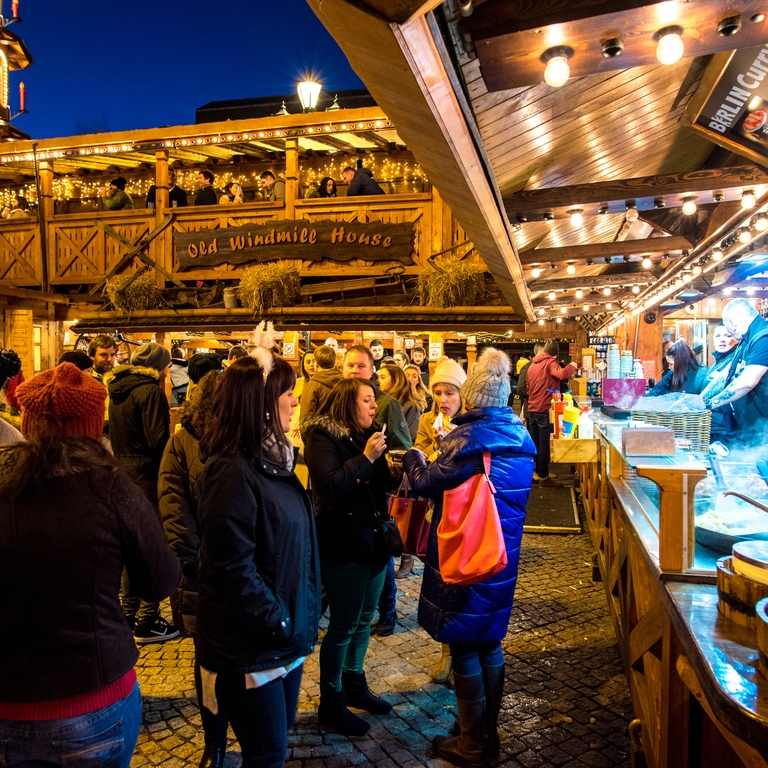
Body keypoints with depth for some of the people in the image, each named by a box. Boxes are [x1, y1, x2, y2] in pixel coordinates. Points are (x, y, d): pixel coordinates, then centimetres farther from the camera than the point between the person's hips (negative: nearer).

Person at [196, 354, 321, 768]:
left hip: (286, 635, 8)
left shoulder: (272, 458, 6)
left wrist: (302, 616, 10)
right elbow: (233, 568, -24)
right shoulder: (232, 470, -22)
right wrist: (279, 623, -17)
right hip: (251, 646, -8)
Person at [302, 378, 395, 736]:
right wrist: (366, 457, -25)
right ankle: (331, 703, 21)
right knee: (343, 625, 4)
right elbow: (330, 486, -26)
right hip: (343, 545, -8)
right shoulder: (323, 436, -14)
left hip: (373, 538, 8)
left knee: (363, 619, 19)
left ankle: (355, 685, 38)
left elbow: (383, 482, 11)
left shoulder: (369, 434, 9)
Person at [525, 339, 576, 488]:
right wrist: (572, 366, -13)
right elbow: (562, 374, -30)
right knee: (545, 445, -2)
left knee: (534, 443, 14)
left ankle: (535, 472, 22)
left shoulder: (532, 364, 14)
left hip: (532, 409, 7)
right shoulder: (550, 363, -9)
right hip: (545, 410, -7)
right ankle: (544, 478, 1)